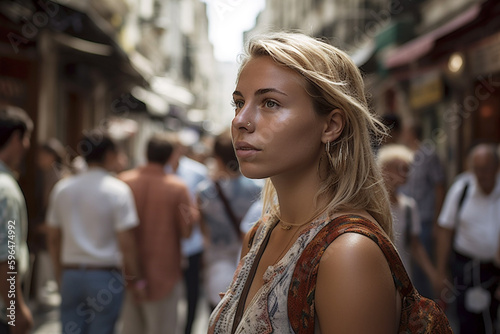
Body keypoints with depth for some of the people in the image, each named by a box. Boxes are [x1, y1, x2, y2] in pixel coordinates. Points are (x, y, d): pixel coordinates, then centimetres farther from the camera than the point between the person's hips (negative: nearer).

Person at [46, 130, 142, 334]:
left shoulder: (62, 188, 5)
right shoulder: (118, 190, -9)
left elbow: (53, 239, 10)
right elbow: (126, 244, -12)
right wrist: (134, 279, 0)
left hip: (71, 275, 4)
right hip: (105, 277, -4)